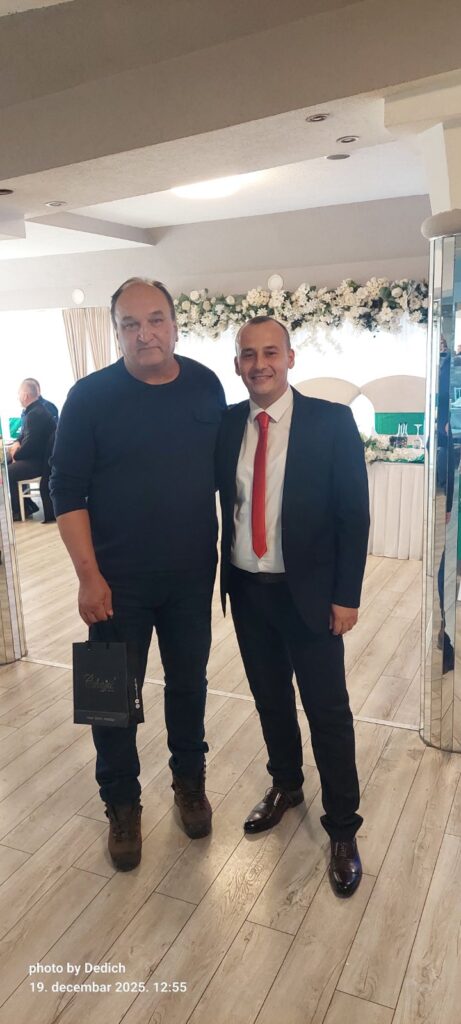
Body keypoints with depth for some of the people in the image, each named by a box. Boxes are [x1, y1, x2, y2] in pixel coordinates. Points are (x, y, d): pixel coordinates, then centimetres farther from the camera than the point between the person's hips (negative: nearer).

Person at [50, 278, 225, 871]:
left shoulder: (207, 387, -2)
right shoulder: (90, 396, -9)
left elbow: (222, 470, 7)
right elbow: (67, 490, -9)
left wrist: (224, 554, 6)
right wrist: (88, 575, -14)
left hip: (192, 576, 3)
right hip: (117, 581, -2)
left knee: (188, 684, 17)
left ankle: (189, 783, 41)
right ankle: (122, 805, 32)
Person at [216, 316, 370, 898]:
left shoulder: (331, 421, -9)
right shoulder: (226, 424, 2)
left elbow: (354, 513, -8)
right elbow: (224, 502, 8)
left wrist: (346, 595, -10)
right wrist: (225, 576, 2)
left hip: (307, 591, -3)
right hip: (245, 589, 4)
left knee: (327, 710, 6)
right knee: (269, 697, 19)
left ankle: (343, 829, 25)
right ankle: (285, 786, 44)